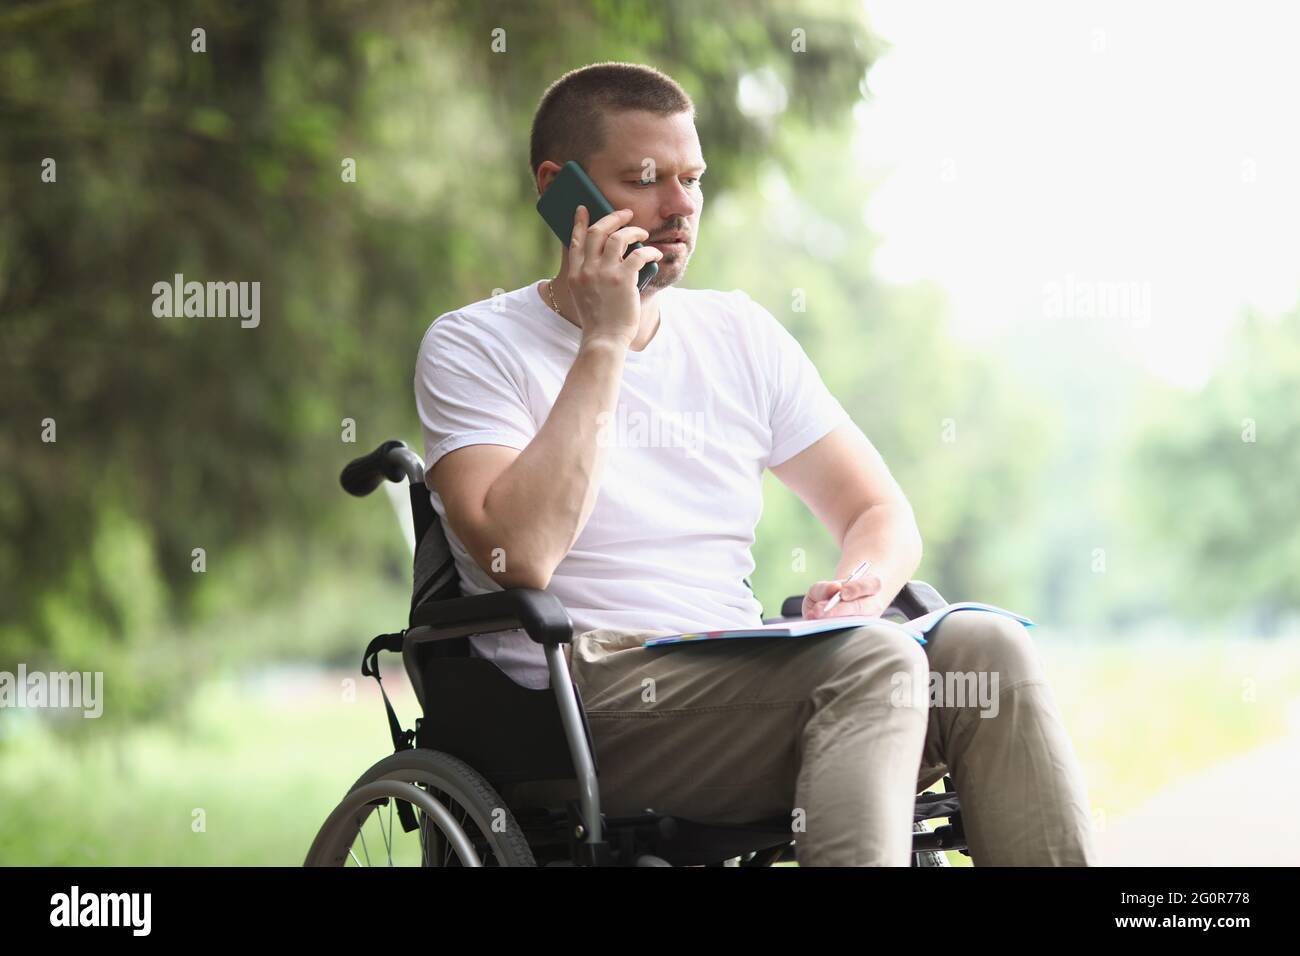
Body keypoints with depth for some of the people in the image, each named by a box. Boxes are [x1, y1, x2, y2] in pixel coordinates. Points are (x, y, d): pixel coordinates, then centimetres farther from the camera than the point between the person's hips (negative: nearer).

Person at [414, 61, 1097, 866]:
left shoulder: (740, 335, 17)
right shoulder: (474, 347, 1)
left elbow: (883, 514, 16)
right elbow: (520, 555, -15)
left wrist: (862, 586, -9)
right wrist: (604, 344, -12)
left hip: (745, 690, 6)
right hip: (582, 706, -6)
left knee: (984, 644, -21)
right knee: (872, 661, -30)